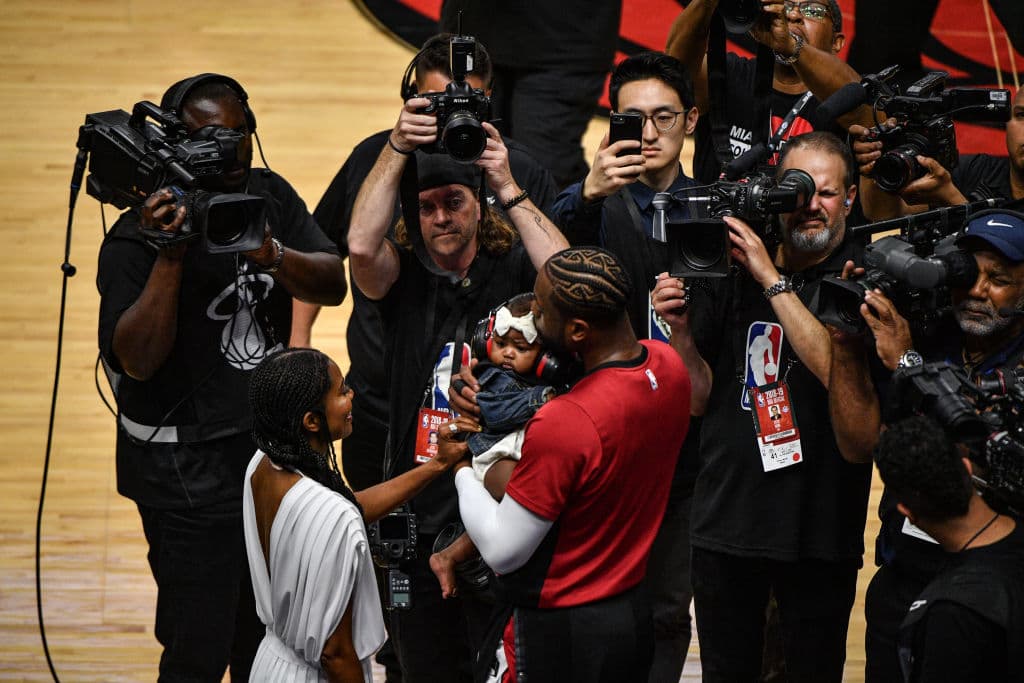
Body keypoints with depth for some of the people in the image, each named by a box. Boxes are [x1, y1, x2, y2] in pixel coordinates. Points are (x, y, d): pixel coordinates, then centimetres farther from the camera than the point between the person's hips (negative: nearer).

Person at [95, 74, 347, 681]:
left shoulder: (270, 195, 3)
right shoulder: (136, 239, -15)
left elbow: (333, 286, -6)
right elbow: (138, 360, -24)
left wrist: (270, 254, -25)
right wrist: (170, 255, -32)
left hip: (275, 447, 6)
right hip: (190, 473, -6)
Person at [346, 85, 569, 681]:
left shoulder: (511, 270, -2)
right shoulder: (404, 276, 0)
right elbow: (361, 245, -20)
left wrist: (508, 187, -23)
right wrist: (397, 149, -25)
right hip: (420, 516, 2)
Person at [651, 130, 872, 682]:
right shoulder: (729, 274, 6)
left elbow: (841, 373, -22)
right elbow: (698, 399, 9)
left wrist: (773, 282, -19)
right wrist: (681, 330, -10)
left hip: (819, 528, -3)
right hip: (725, 519, 3)